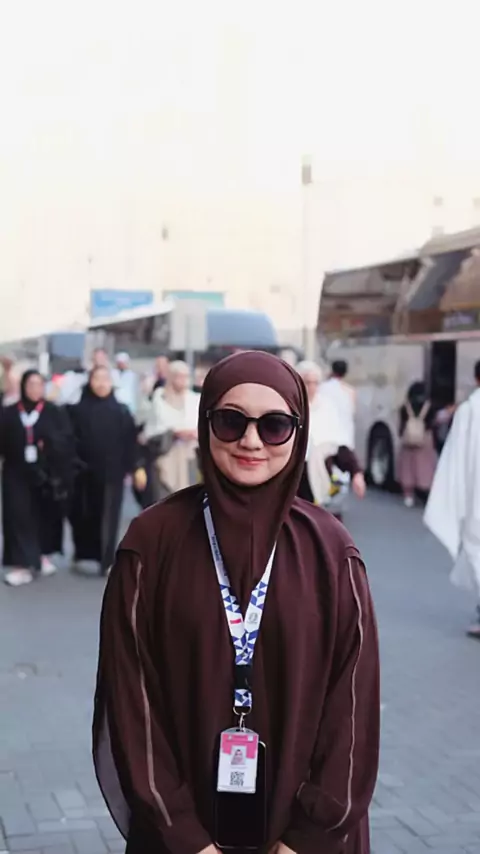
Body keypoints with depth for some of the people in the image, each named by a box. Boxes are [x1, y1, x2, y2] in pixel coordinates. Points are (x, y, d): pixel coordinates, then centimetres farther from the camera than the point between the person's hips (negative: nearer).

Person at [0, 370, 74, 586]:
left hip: (47, 474, 0)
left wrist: (50, 444, -23)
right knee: (20, 517, -6)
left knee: (46, 516, 9)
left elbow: (67, 441, -6)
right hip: (17, 474, 0)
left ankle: (43, 556, 28)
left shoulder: (54, 413, 2)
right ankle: (22, 564, -5)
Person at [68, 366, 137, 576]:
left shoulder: (121, 411, 0)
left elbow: (130, 441, 0)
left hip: (112, 473, 0)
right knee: (85, 517, 9)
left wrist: (128, 468, -3)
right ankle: (86, 556, 24)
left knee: (108, 517, -1)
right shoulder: (78, 409, -1)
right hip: (84, 473, 1)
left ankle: (107, 560, 4)